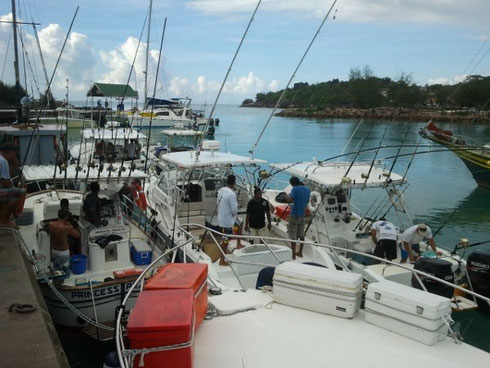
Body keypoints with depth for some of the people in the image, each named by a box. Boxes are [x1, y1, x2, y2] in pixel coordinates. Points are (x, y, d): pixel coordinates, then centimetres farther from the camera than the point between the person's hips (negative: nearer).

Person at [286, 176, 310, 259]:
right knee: (301, 235, 17)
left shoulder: (295, 189, -14)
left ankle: (293, 255, 0)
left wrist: (287, 197, -7)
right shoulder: (307, 189, 6)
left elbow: (289, 200, -27)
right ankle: (300, 252, 26)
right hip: (302, 215, 7)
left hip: (294, 215, -7)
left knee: (293, 236, -2)